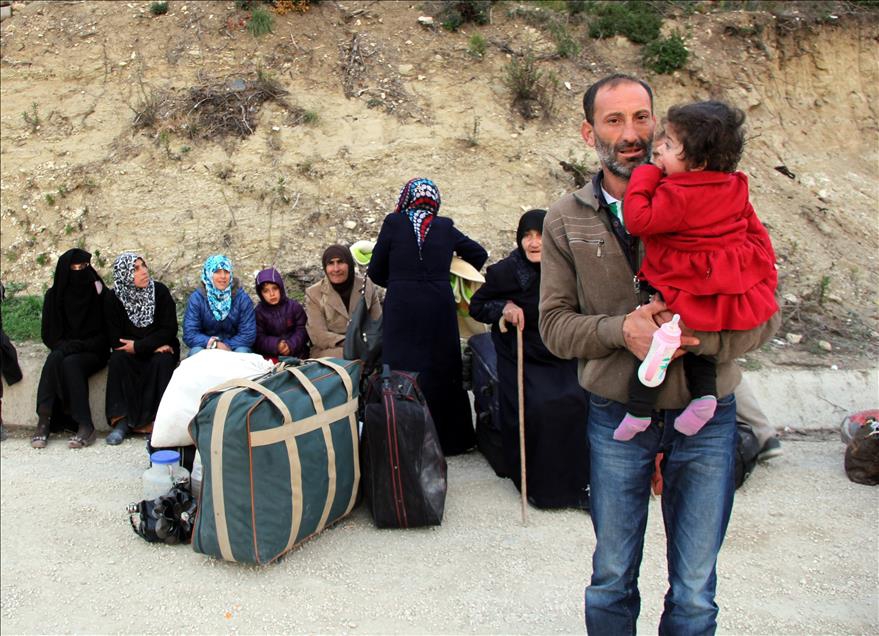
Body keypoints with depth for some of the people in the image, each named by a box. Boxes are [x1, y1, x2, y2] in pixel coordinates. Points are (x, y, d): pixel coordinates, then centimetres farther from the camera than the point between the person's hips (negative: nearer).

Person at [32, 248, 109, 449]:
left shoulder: (99, 293, -2)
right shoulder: (54, 296, 6)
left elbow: (105, 333, -3)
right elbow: (48, 333, 7)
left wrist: (80, 345, -17)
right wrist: (63, 346, -13)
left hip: (92, 353, -2)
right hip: (64, 350, 2)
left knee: (70, 363, -33)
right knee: (54, 358, -32)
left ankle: (85, 426, -35)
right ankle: (43, 422, -34)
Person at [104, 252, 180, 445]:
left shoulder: (160, 291, -7)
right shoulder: (113, 297, -4)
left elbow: (170, 329, -9)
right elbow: (115, 339, -8)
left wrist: (139, 346, -19)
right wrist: (154, 346, -17)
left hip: (160, 349, -1)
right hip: (130, 350, 1)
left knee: (162, 362, -31)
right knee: (117, 360, -28)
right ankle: (122, 420, -26)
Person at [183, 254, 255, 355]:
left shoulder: (242, 298, -8)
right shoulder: (196, 298, -8)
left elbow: (248, 335, -9)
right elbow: (189, 335, -13)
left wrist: (227, 346, -22)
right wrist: (214, 343, -26)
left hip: (233, 347, 0)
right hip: (207, 347, 0)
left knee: (242, 351, -31)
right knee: (197, 351, -31)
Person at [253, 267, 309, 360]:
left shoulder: (294, 306, 3)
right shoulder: (259, 312, 1)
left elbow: (302, 330, -1)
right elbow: (258, 338, -5)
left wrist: (291, 345, -19)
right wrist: (276, 345, -23)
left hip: (295, 352, 1)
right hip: (270, 354, 0)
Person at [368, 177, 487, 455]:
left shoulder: (393, 223, -1)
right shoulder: (446, 227, 6)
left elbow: (375, 272, 2)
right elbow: (479, 254, 17)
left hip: (401, 310, -2)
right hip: (439, 310, 2)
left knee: (402, 370, 4)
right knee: (441, 370, 11)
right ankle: (448, 438, 20)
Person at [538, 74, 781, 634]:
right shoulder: (567, 221, 1)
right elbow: (555, 324, -2)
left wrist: (698, 336, -24)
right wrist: (620, 329, -20)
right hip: (616, 418, 1)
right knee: (612, 581, 16)